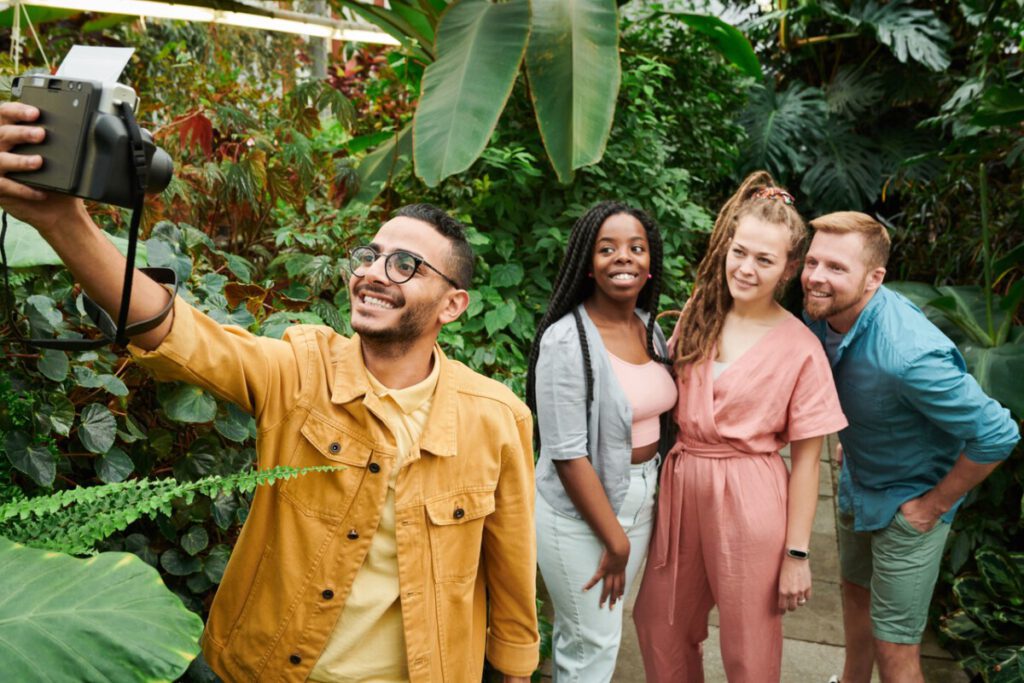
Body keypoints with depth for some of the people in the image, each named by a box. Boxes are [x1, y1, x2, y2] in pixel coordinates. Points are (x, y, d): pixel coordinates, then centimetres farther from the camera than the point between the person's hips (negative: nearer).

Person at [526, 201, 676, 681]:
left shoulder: (649, 327, 1)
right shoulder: (566, 341, -21)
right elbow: (567, 455, -20)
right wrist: (614, 540, -15)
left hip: (641, 499, 6)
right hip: (581, 514, -6)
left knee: (583, 630, 22)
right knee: (595, 642, 9)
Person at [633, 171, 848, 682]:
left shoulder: (800, 348, -12)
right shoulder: (697, 315, 1)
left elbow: (805, 459, -9)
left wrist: (797, 554, -8)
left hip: (750, 501, -5)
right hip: (680, 487, 5)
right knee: (658, 624, 20)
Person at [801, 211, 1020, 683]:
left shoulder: (909, 354, -38)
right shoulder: (822, 311, -14)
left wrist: (935, 505, -19)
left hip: (908, 504, -7)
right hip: (857, 485, 8)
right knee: (855, 590, 28)